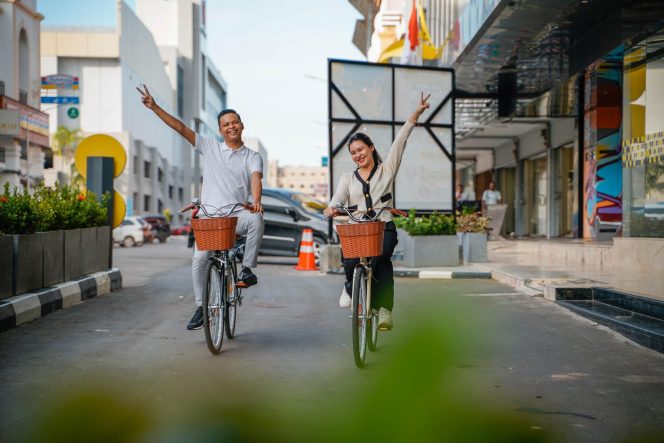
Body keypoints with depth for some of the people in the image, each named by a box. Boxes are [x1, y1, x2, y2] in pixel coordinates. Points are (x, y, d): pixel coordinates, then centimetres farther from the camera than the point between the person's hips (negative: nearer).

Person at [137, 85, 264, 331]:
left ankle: (247, 268, -20)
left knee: (256, 219, -34)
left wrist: (256, 201, -31)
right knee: (199, 259, -13)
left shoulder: (252, 157, 10)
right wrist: (154, 107, -1)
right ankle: (201, 307, 3)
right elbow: (181, 128, 7)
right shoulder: (210, 147, 12)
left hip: (236, 213, -1)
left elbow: (255, 179, -10)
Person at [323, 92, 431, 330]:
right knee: (349, 259, -29)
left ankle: (384, 308, -31)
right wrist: (332, 207, -23)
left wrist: (415, 115, -2)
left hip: (383, 227, -2)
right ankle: (351, 284, 7)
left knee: (381, 257, -34)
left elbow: (399, 142, 6)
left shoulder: (386, 170, 15)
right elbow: (339, 197, 1)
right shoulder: (348, 178, 20)